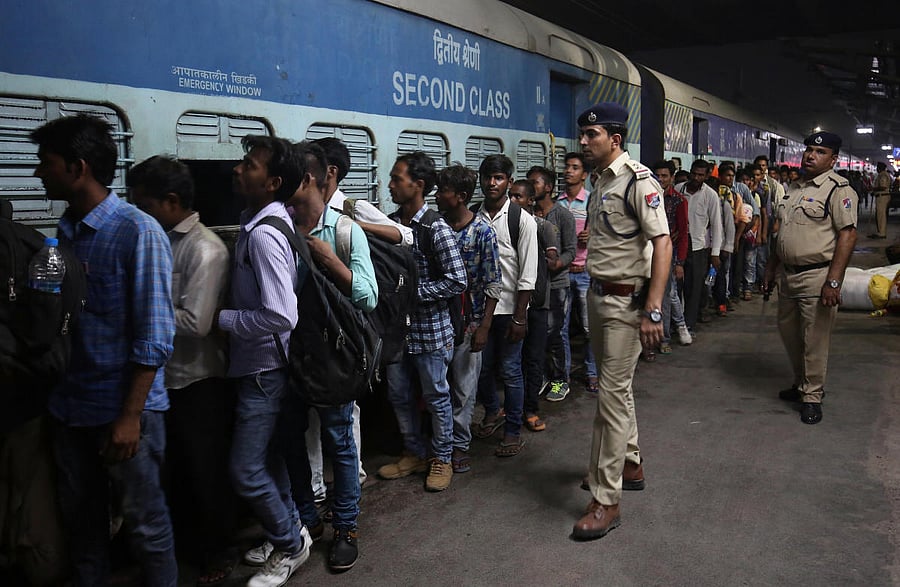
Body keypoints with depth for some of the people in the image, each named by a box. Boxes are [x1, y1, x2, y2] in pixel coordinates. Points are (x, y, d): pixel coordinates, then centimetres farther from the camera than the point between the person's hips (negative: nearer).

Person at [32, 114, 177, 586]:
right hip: (71, 406, 6)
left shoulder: (139, 233, -14)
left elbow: (155, 337, -16)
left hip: (125, 409, -6)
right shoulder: (64, 232, 6)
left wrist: (130, 415, -16)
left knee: (145, 521, 8)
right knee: (80, 520, 19)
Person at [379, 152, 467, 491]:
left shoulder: (436, 229, -15)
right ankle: (414, 454, 34)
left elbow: (457, 281, -18)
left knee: (436, 396, 9)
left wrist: (412, 291, -18)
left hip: (430, 328, -6)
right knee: (399, 395, 16)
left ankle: (441, 458, 27)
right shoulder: (389, 222, 3)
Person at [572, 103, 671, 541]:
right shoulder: (601, 181, 11)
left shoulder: (638, 181, -16)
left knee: (613, 393, -7)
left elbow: (662, 243, -21)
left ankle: (605, 500, 2)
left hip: (625, 301, -9)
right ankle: (629, 465, 38)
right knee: (615, 385, 19)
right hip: (598, 295, 9)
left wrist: (653, 309, -27)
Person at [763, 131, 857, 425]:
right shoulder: (793, 189, 14)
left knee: (814, 340, 0)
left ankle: (812, 396, 13)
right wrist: (771, 268, 18)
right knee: (788, 332, 17)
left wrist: (833, 281, -23)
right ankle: (801, 384, 35)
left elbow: (848, 235, -17)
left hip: (817, 275, -8)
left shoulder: (839, 189, -10)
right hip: (787, 273, 8)